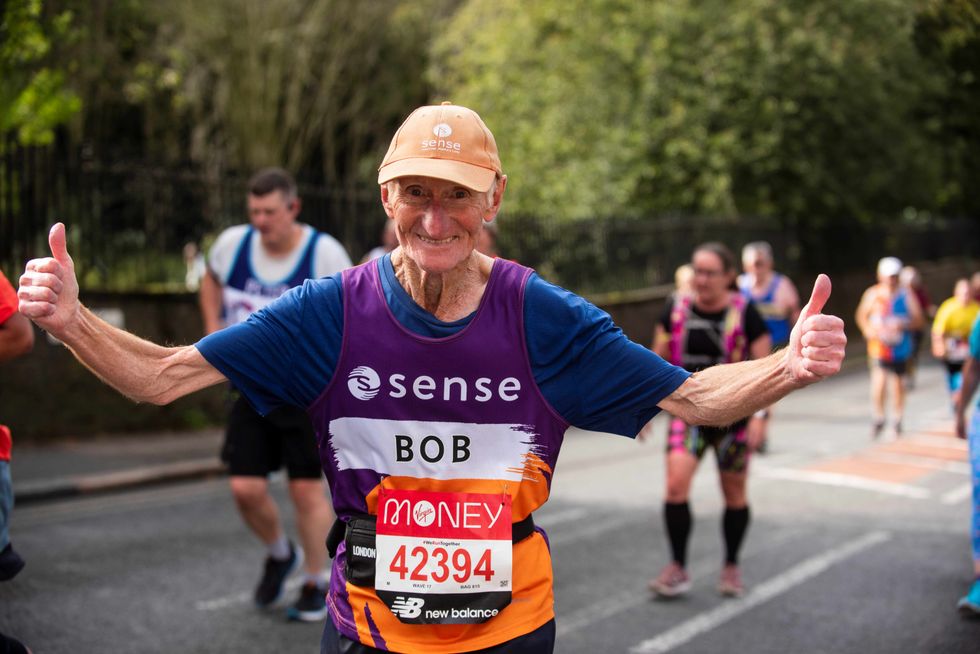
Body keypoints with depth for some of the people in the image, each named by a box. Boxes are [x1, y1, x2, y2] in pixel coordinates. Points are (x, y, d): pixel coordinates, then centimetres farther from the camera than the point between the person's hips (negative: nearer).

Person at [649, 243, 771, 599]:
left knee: (734, 494, 9)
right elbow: (659, 360, 9)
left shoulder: (745, 314, -8)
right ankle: (678, 568, -1)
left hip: (732, 416, -1)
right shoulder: (676, 309, 0)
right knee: (675, 486, -13)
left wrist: (759, 414, -13)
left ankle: (731, 567, 27)